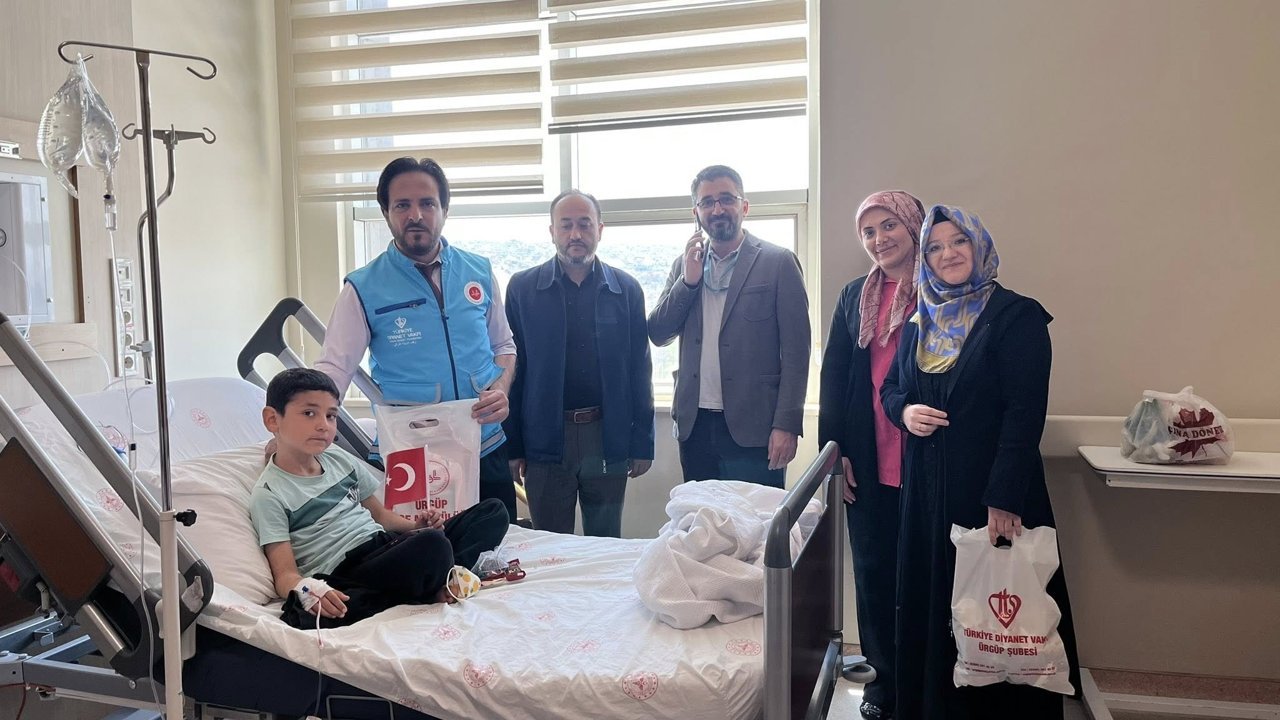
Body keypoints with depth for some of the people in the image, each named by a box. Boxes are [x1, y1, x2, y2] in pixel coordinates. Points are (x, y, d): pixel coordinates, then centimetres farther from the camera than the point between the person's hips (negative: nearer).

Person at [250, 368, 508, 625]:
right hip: (347, 572, -8)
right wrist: (309, 591, -32)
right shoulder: (269, 495, -4)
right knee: (432, 545, -38)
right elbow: (286, 574, -9)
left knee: (494, 511, 1)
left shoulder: (340, 459, 16)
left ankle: (443, 581, -19)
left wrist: (414, 525, 4)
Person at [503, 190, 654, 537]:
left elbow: (639, 371, 4)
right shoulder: (522, 288, 0)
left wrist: (642, 443, 2)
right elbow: (512, 369, 0)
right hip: (545, 441, -1)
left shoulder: (626, 290, 4)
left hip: (608, 439, 1)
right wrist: (512, 445, -2)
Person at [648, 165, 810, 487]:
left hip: (752, 427, -4)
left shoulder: (778, 263, -3)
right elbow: (658, 335, 6)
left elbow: (795, 351, -6)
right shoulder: (685, 264, 11)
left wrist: (786, 425, -13)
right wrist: (688, 280, -7)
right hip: (694, 424, 4)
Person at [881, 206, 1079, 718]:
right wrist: (905, 411, -6)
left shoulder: (1017, 317, -8)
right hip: (927, 493, 6)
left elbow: (1025, 413, -15)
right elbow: (890, 389, 19)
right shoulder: (920, 324, 11)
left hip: (991, 492, -5)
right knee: (930, 603, 11)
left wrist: (1004, 501, -22)